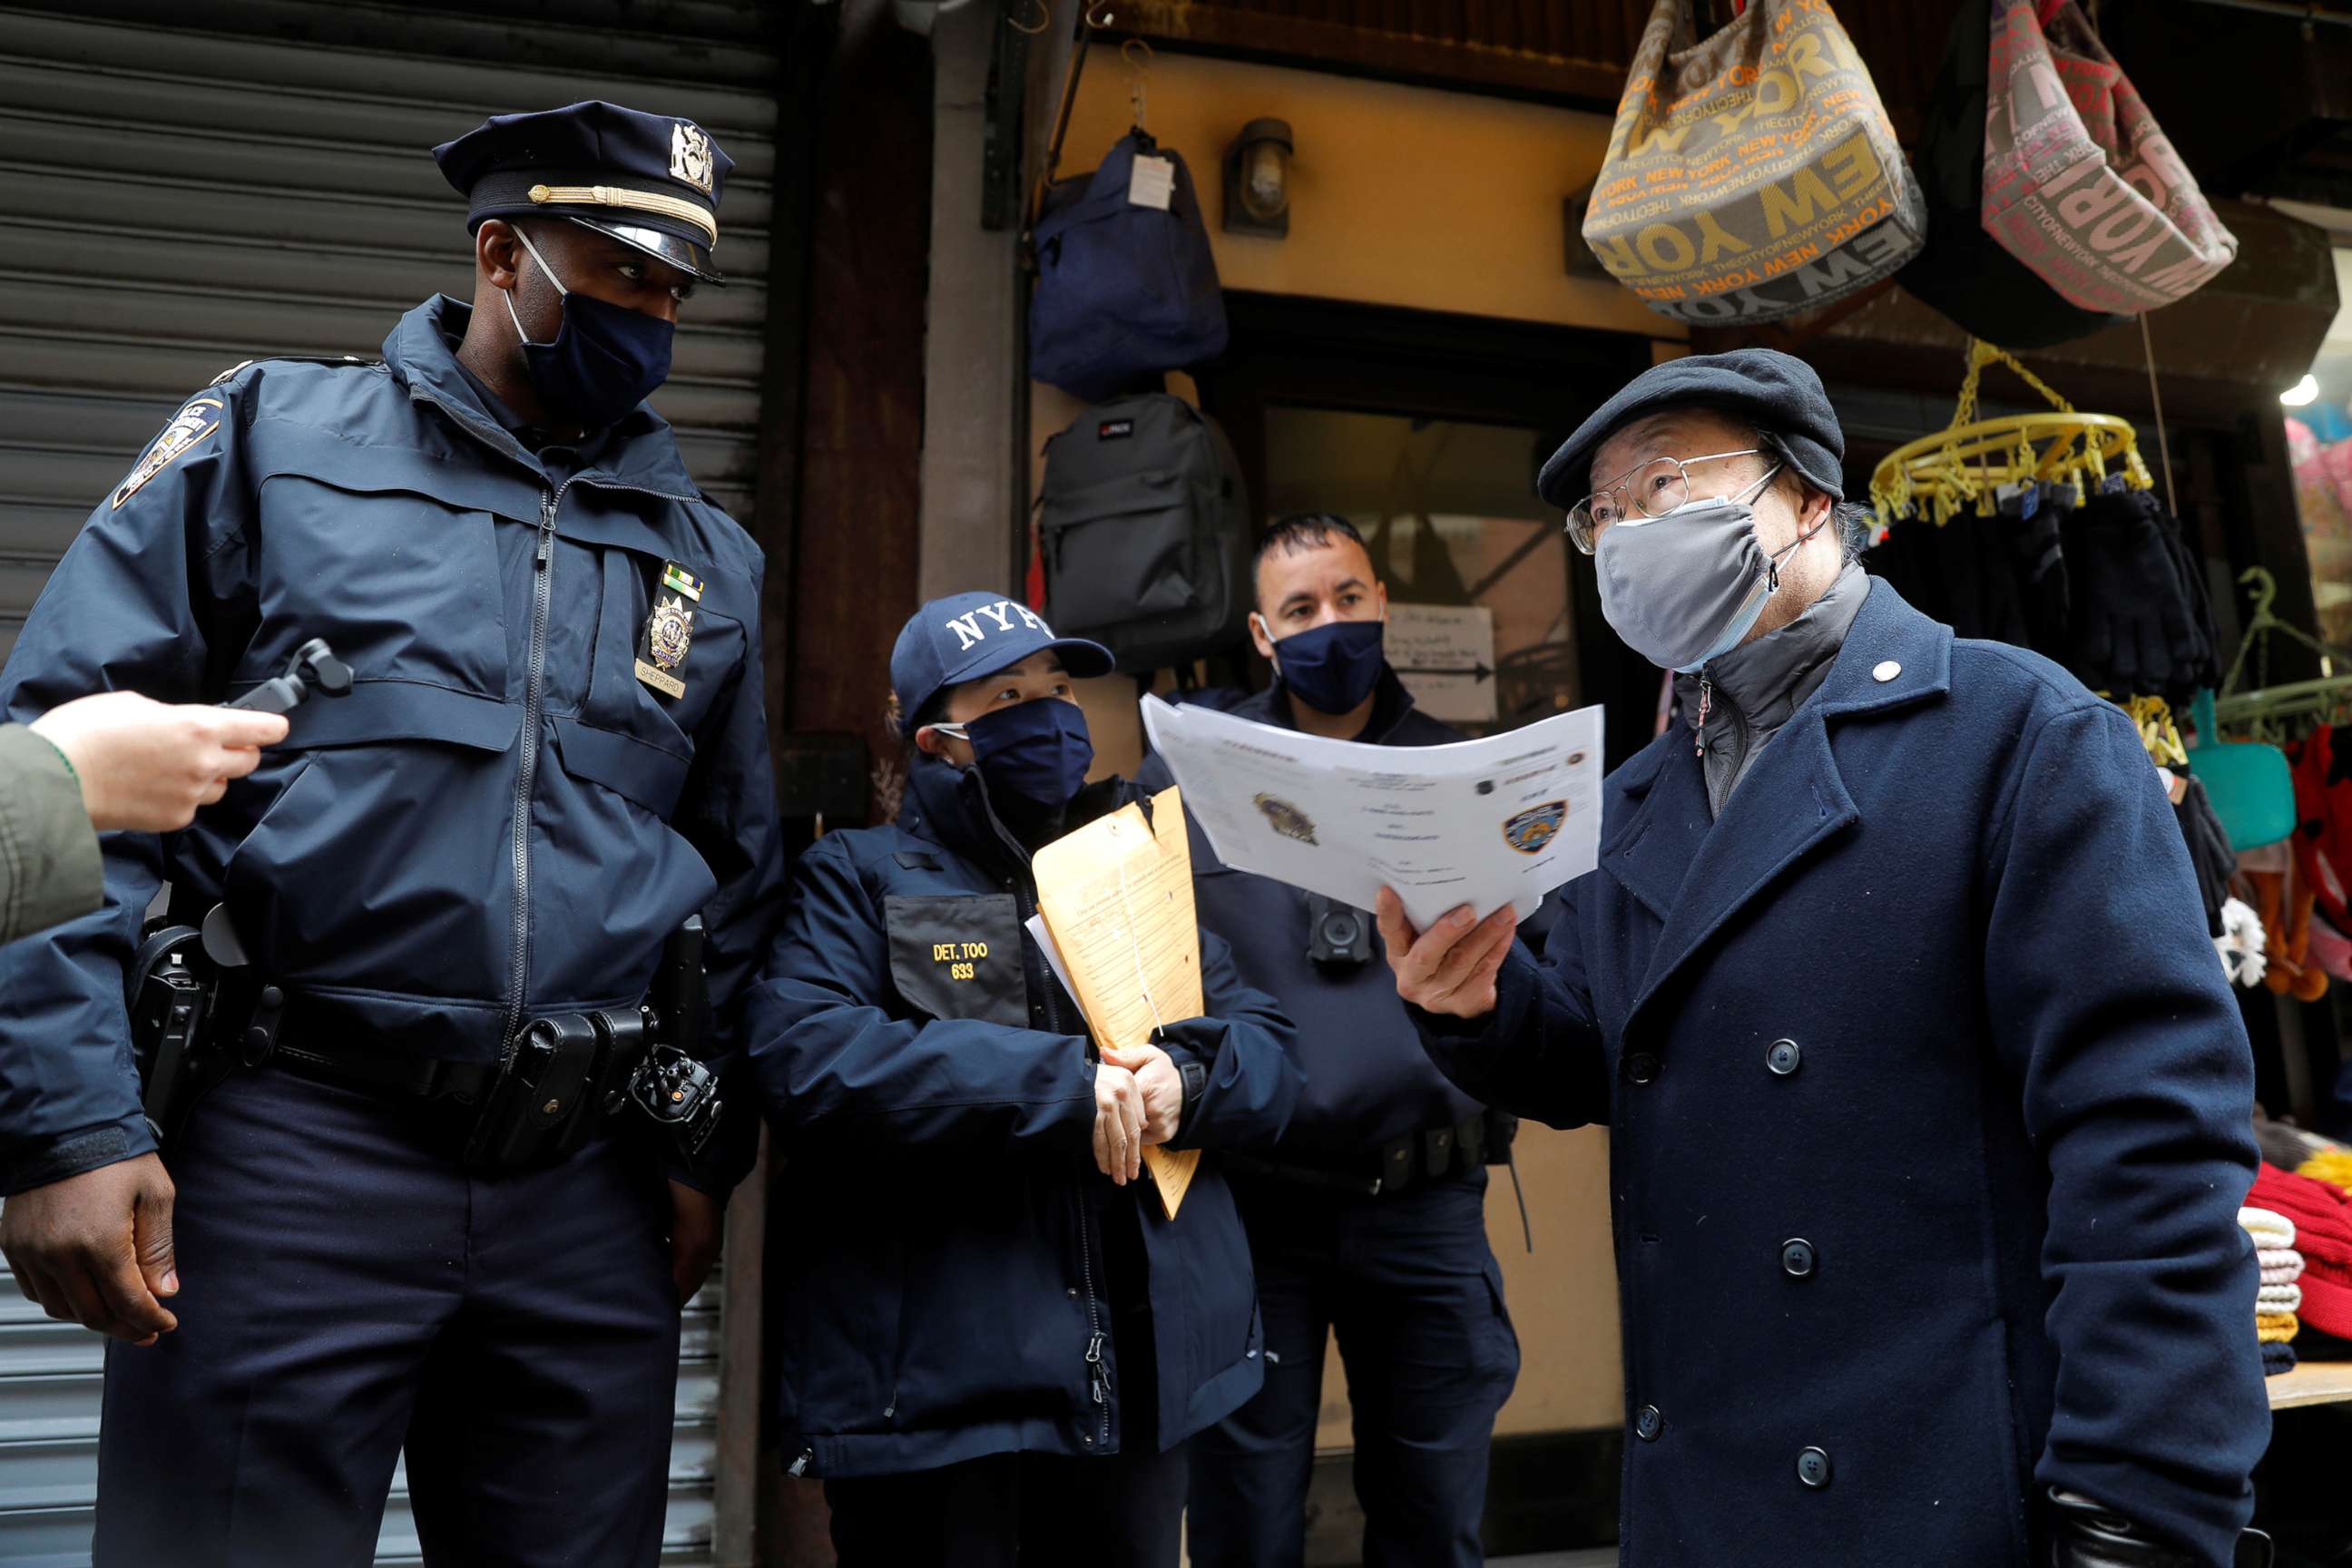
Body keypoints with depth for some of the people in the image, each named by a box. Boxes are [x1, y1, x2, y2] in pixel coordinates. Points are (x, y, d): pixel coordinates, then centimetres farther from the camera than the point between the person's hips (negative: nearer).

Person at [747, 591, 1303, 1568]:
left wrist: (1187, 1079, -16)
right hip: (930, 1389, -4)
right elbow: (802, 1058, -19)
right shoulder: (861, 878, 0)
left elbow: (1271, 1056, 8)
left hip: (1142, 1370, 5)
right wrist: (1065, 1087, -21)